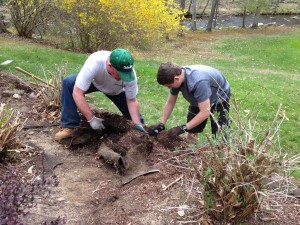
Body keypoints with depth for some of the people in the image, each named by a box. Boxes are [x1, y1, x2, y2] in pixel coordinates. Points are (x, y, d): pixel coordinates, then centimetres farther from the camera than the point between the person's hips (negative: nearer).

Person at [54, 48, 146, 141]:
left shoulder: (129, 73, -36)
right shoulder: (94, 63, -44)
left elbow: (132, 101, -22)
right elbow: (77, 93, -41)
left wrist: (138, 125, -29)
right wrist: (91, 119, -40)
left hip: (116, 91, 1)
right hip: (94, 82, -1)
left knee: (134, 116, -8)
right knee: (68, 82, -28)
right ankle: (69, 127, -19)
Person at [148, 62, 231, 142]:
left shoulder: (198, 82, -43)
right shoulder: (177, 76, -21)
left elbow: (205, 112, -37)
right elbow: (170, 103, -7)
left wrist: (183, 128, -33)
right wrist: (161, 124, -12)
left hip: (219, 98, -6)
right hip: (199, 100, 6)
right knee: (192, 131, 5)